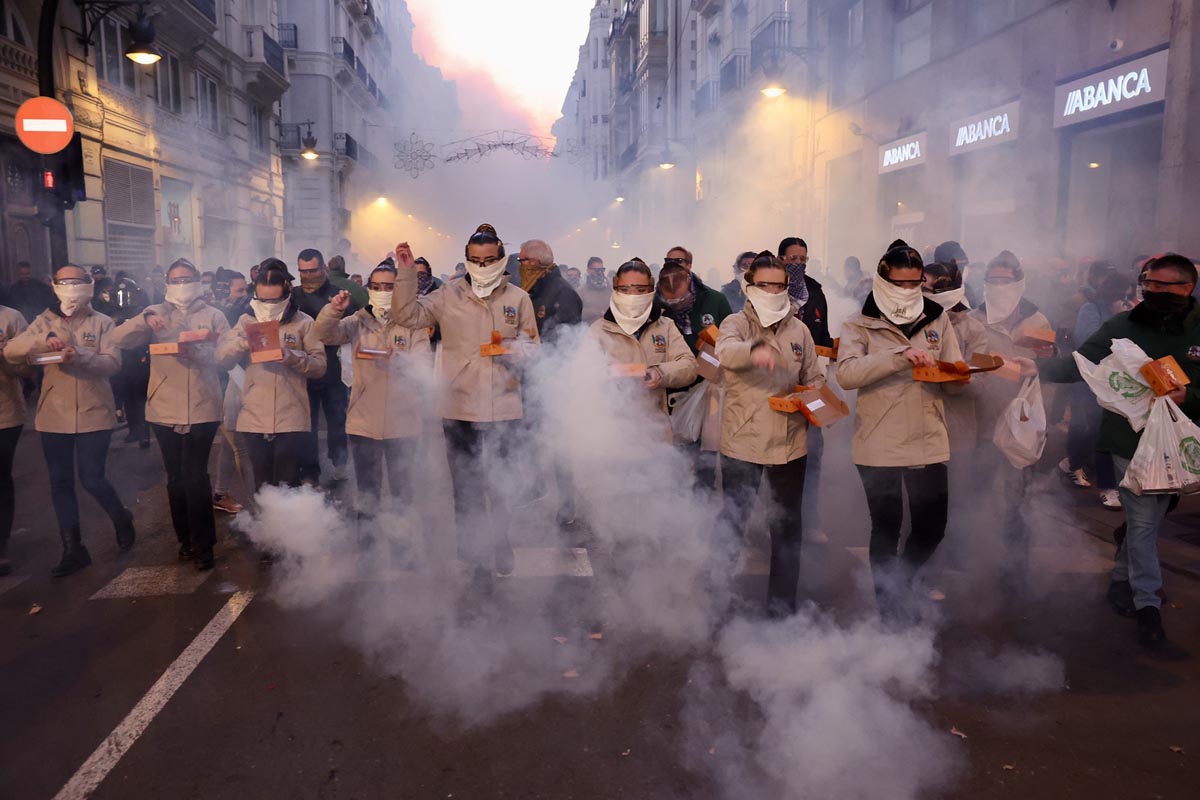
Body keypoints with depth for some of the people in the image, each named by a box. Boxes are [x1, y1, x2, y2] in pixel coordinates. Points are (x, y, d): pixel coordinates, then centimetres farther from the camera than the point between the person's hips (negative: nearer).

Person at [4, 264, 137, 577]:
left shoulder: (101, 322, 1)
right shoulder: (44, 321, 7)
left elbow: (113, 363, -10)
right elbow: (10, 351, -5)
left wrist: (80, 355, -28)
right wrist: (43, 340, -21)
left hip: (93, 414, -3)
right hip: (54, 415, 3)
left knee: (92, 479, -4)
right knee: (60, 483, 7)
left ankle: (122, 519, 26)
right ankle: (73, 550, 18)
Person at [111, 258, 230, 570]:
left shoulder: (213, 316, 6)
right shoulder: (156, 314, 10)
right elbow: (118, 339, -2)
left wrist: (197, 353, -20)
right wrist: (144, 319, -17)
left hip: (202, 409, -3)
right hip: (165, 409, 3)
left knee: (195, 475, -10)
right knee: (176, 477, 10)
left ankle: (202, 544, 2)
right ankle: (186, 538, 25)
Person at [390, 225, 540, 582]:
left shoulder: (518, 298, 5)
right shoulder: (449, 295, 3)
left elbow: (533, 345, 8)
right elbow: (407, 315, -4)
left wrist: (514, 349, -13)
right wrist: (406, 273, -11)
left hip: (504, 408, 0)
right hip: (460, 408, 0)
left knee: (502, 485, 9)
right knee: (466, 487, 8)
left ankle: (501, 542, 35)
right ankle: (476, 557, 24)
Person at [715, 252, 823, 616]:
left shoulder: (799, 330, 9)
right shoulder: (736, 324, -4)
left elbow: (814, 377, 17)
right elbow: (725, 351, -27)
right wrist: (754, 350, -48)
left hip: (790, 442, 4)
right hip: (742, 441, -4)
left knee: (788, 527, 13)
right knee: (731, 524, 4)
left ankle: (782, 606, 28)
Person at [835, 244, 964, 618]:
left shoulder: (937, 319, 9)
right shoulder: (860, 325, -1)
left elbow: (952, 379, 9)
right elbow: (846, 373, -19)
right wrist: (899, 356, -29)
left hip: (928, 440, 3)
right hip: (879, 443, -3)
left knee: (931, 528, 7)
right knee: (885, 530, 8)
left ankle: (897, 586, 35)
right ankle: (888, 606, 27)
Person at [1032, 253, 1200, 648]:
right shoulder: (1122, 325, -3)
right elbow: (1080, 362, -7)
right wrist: (1040, 367, -22)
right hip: (1129, 440, -2)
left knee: (1149, 519, 15)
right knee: (1143, 522, -2)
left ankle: (1122, 581, 36)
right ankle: (1147, 604, 8)